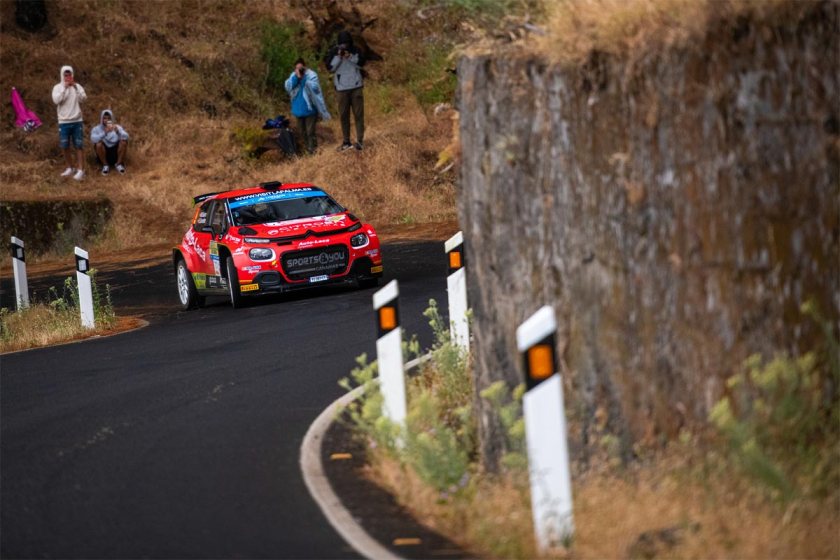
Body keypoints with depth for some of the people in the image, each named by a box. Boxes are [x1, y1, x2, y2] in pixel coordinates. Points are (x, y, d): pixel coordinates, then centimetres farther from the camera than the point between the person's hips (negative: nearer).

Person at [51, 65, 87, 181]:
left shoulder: (77, 86, 3)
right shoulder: (58, 87, 1)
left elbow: (83, 99, -9)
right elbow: (56, 100, -15)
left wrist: (75, 87, -15)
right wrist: (64, 88, -18)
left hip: (77, 121, -1)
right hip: (63, 122, 1)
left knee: (78, 146, -3)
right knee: (65, 147, 6)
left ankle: (80, 170, -6)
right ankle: (70, 168, 21)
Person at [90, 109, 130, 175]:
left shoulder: (117, 127, 3)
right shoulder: (96, 129, -3)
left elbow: (126, 137, -16)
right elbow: (93, 139, -25)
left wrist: (117, 131, -35)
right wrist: (105, 133, -37)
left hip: (115, 154, 1)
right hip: (104, 154, -1)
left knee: (124, 141, -24)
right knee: (98, 144, -30)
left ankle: (119, 164, -9)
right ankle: (105, 165, -12)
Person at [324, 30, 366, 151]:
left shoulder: (355, 50, 1)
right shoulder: (333, 52, -3)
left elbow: (361, 63, -3)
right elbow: (330, 67, -8)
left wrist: (351, 57, -19)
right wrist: (338, 56, -20)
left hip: (356, 86, 0)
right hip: (341, 88, 0)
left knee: (358, 113, -3)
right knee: (344, 115, 4)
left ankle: (360, 140, -2)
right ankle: (346, 142, 9)